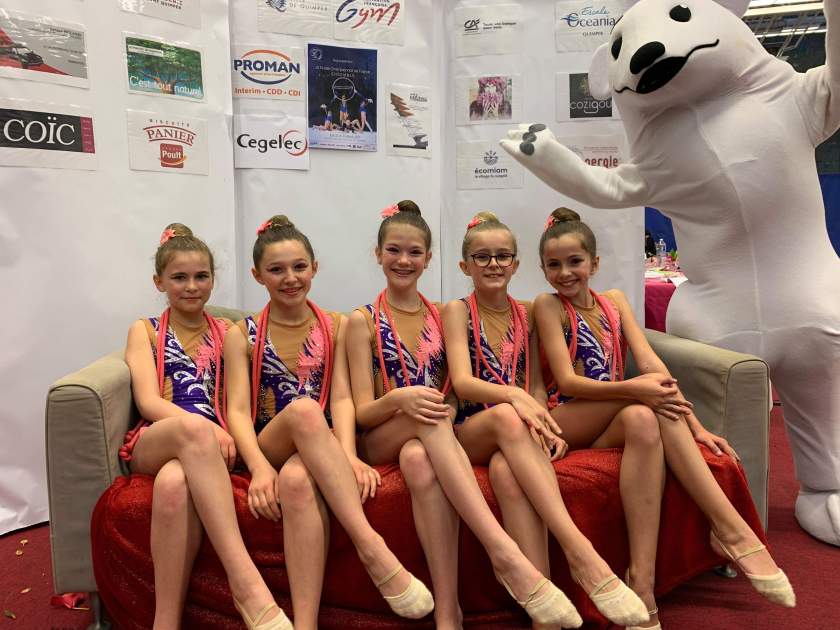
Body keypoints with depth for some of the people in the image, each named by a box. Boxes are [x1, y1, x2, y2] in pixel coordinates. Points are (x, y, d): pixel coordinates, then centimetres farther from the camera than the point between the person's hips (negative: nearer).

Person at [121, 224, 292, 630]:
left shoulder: (228, 333, 20)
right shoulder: (144, 331, 17)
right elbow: (148, 402, -1)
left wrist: (219, 436, -14)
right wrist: (199, 427, -20)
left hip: (207, 450, 1)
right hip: (151, 446, 0)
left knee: (175, 483, -38)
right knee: (193, 426, -39)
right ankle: (246, 583, -44)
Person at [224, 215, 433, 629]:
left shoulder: (337, 327, 11)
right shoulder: (242, 335, 8)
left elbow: (341, 398, -2)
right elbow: (238, 410, -5)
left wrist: (347, 456, -24)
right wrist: (259, 466, -26)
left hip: (320, 450, 1)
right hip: (268, 450, 0)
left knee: (297, 479, -38)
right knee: (303, 408, -37)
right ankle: (370, 545, -43)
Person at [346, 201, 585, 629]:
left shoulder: (441, 316, 14)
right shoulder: (364, 321, 5)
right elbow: (363, 412, -3)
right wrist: (399, 399, -25)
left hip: (429, 444, 2)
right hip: (380, 442, -2)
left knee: (419, 461, -36)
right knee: (429, 417, -36)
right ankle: (505, 554, -43)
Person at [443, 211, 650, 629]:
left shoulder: (525, 314, 15)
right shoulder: (458, 311, 4)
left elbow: (536, 384, 14)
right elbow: (462, 382, -11)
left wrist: (546, 425, -7)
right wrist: (514, 397, -30)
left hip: (517, 437, 2)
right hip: (470, 433, -2)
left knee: (506, 471, -35)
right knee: (506, 417, -38)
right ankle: (579, 551, -43)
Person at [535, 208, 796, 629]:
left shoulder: (614, 301, 14)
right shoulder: (548, 306, 0)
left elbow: (650, 363, 2)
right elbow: (567, 381, -12)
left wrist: (694, 425, -10)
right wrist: (632, 388, -30)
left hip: (607, 429, 4)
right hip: (564, 424, -4)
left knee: (643, 420, -33)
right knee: (645, 400, -29)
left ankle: (642, 580, -33)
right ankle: (732, 528, -28)